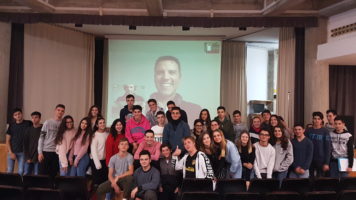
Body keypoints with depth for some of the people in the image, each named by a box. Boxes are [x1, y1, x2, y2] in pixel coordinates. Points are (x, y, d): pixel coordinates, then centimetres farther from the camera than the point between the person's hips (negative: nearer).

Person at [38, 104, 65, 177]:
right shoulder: (48, 122, 2)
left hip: (57, 153, 1)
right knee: (43, 173, 3)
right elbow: (41, 137, 2)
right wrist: (40, 152, -4)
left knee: (53, 175, 4)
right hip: (46, 151, -1)